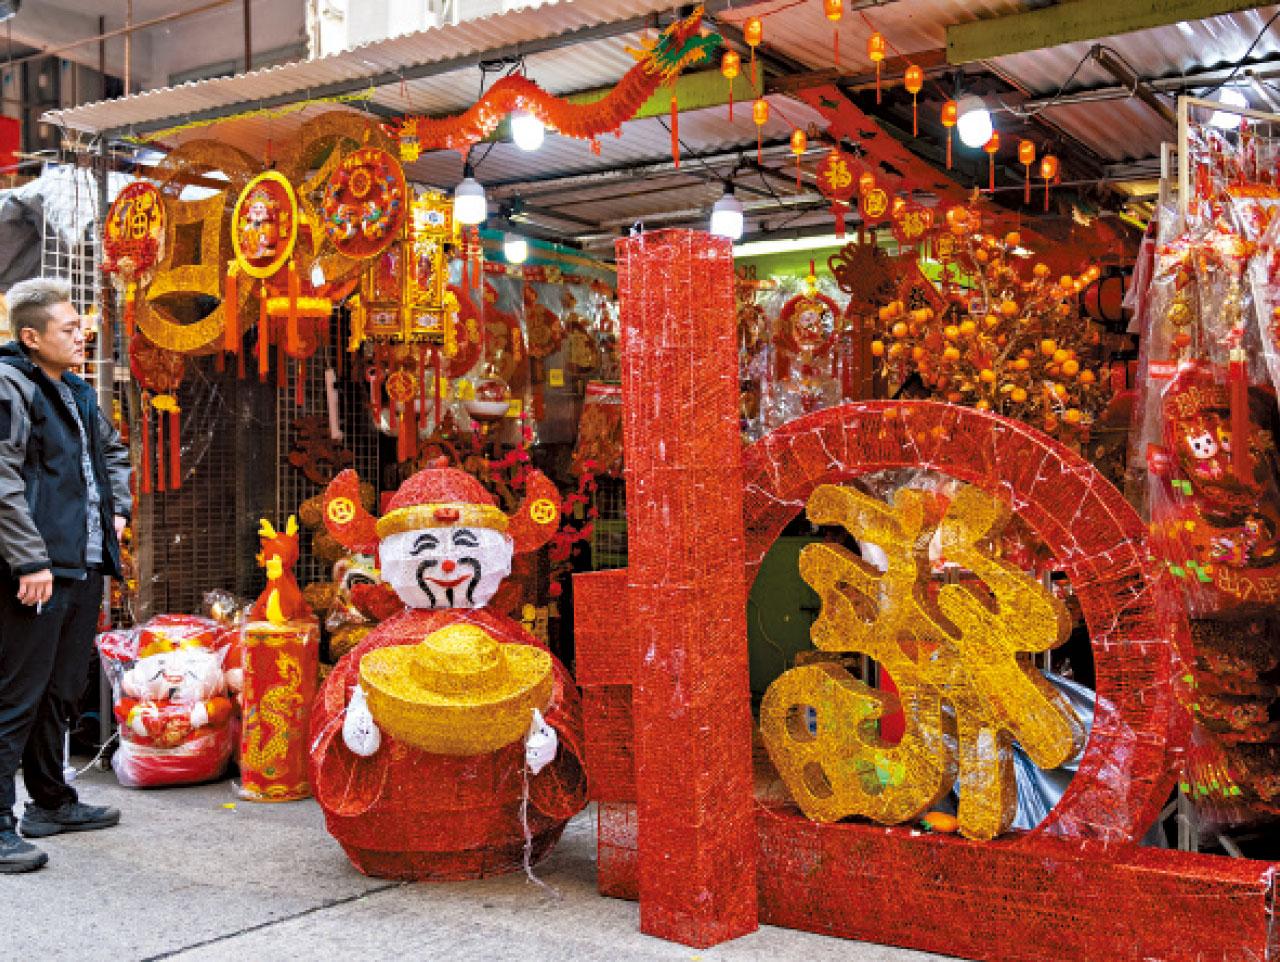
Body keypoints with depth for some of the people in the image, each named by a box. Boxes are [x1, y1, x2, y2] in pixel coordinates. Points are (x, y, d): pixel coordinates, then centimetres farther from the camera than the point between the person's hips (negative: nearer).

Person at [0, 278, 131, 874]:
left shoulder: (77, 393, 17)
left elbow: (113, 452, 35)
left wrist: (118, 508, 21)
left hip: (85, 566, 9)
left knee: (62, 690, 18)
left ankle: (51, 802, 30)